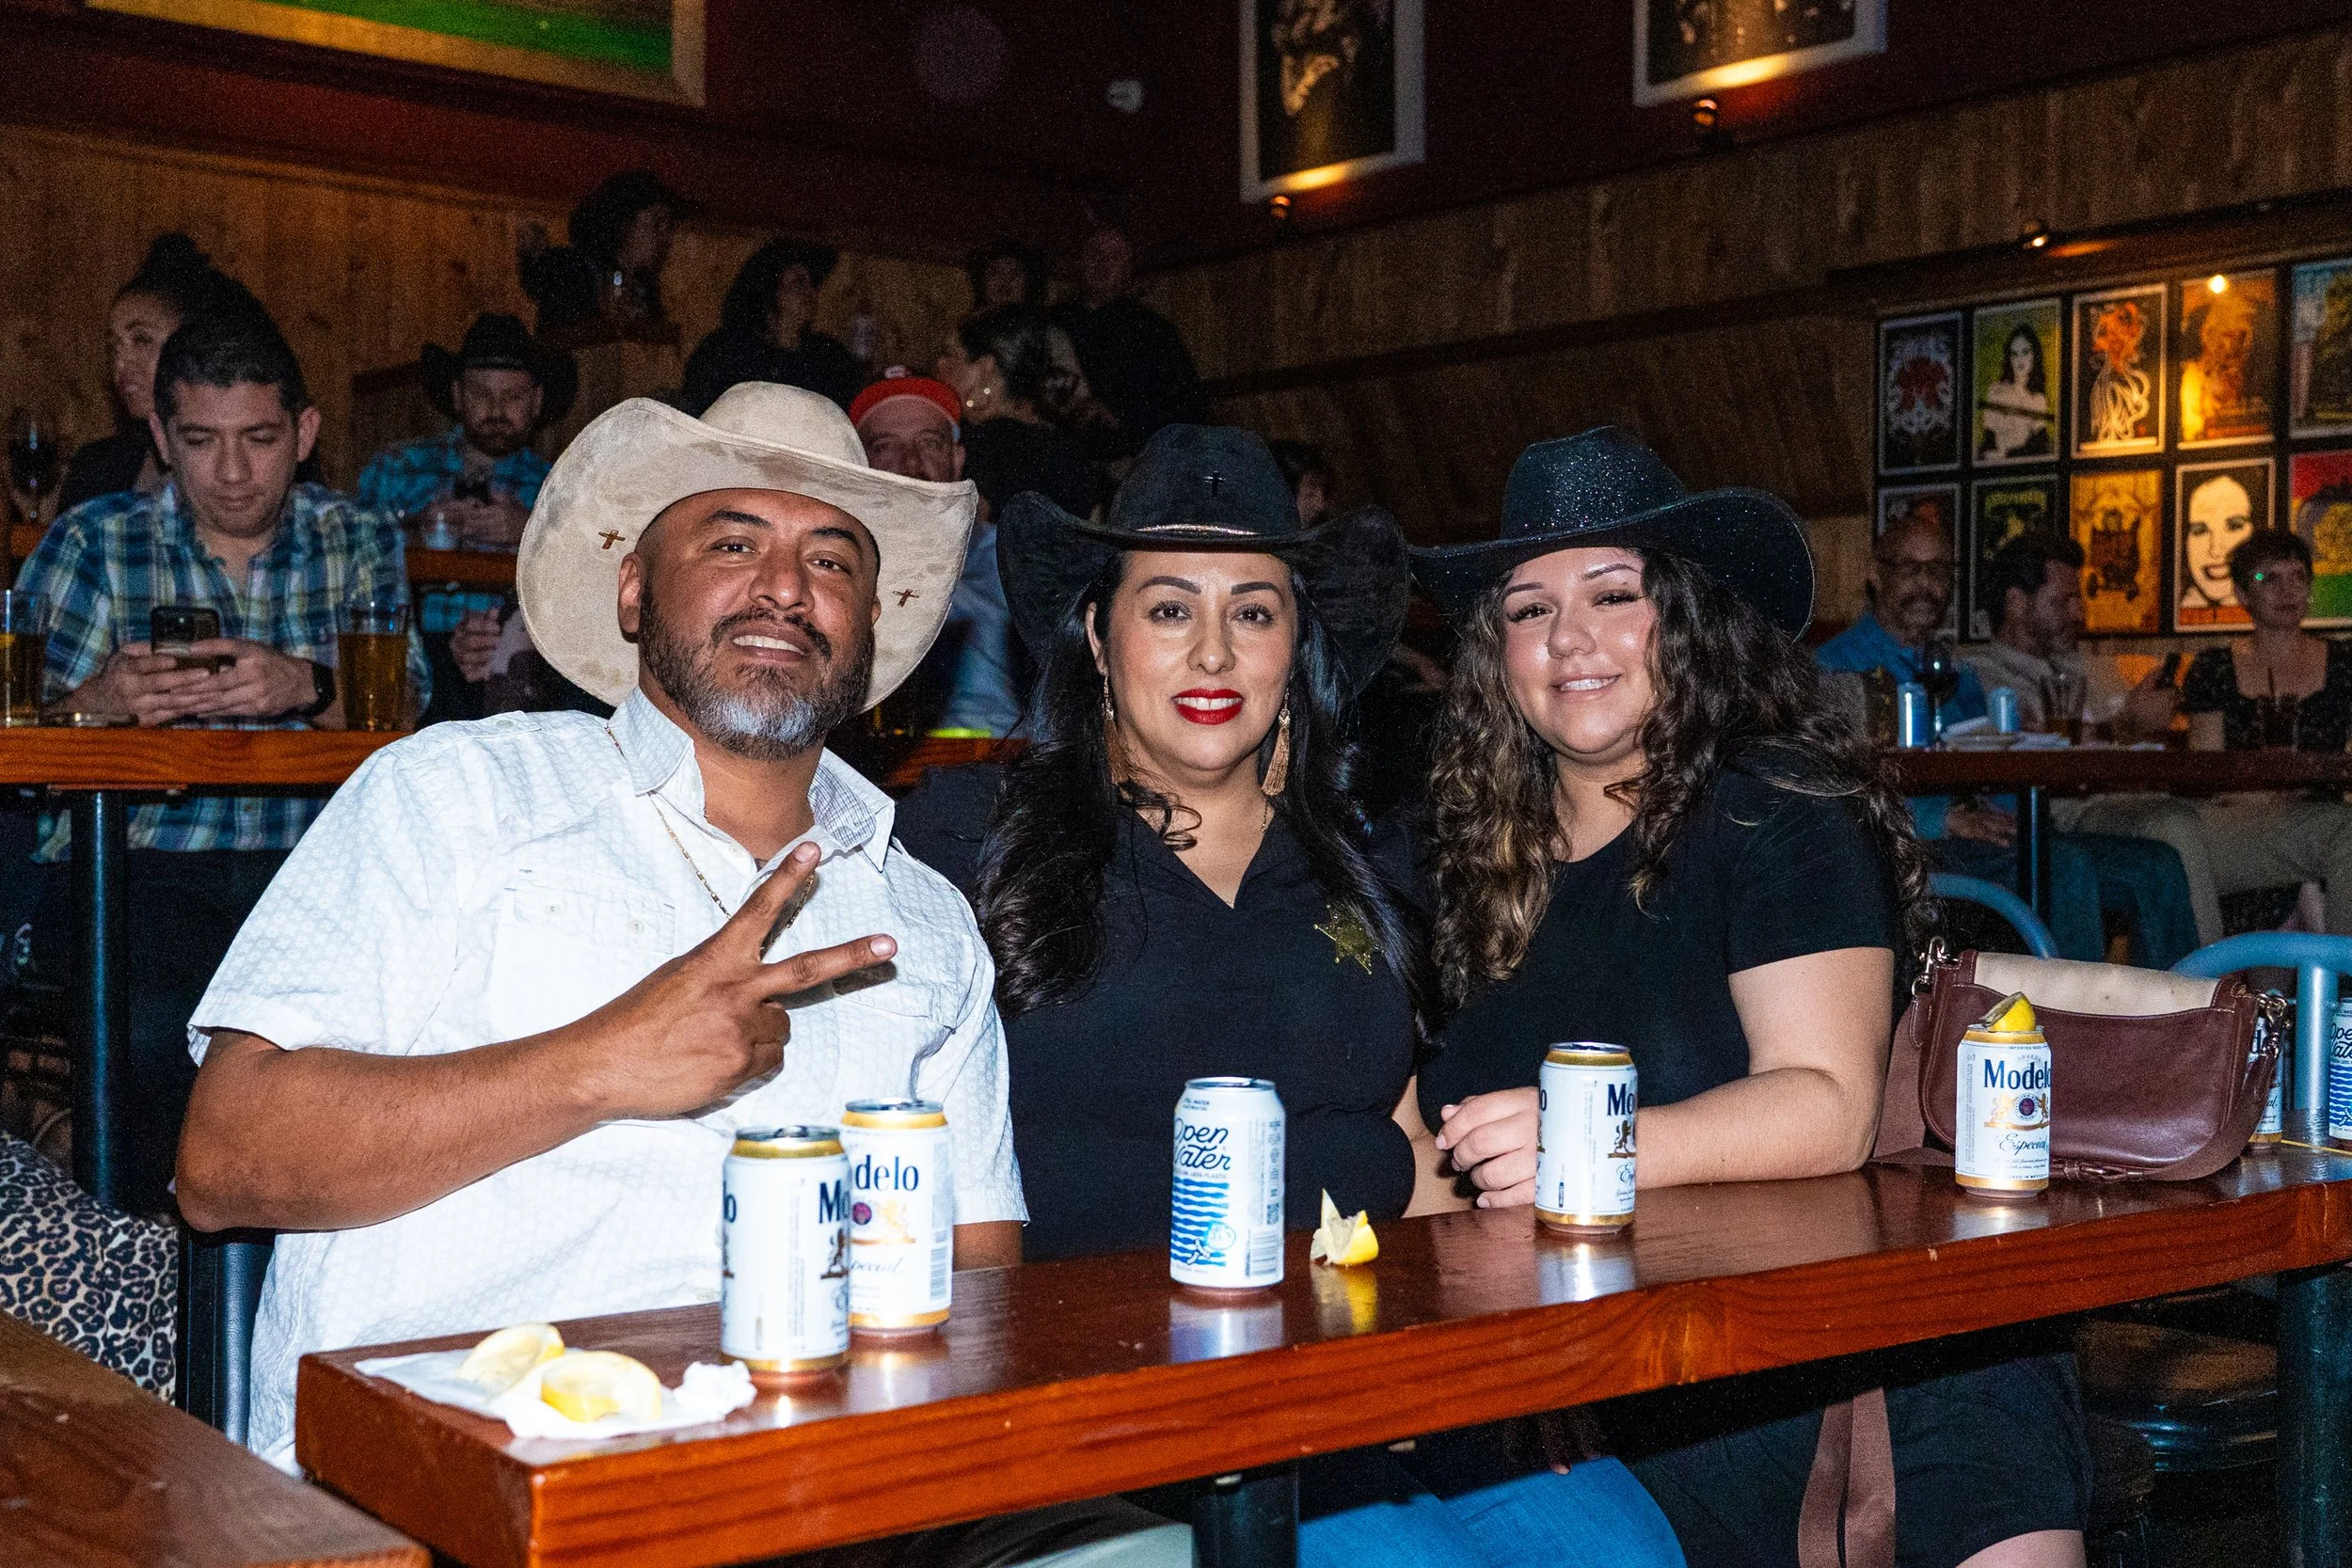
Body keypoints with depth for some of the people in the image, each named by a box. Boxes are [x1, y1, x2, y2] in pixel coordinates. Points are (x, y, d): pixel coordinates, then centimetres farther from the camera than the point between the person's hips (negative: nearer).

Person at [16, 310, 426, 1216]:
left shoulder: (362, 543, 14)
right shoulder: (93, 544, 11)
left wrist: (304, 687, -21)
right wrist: (107, 698, -20)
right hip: (132, 865, -1)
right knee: (154, 1021, -32)